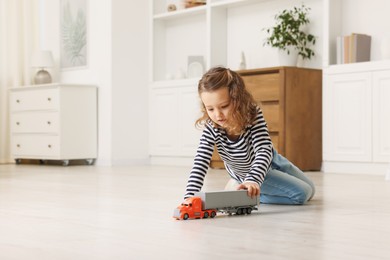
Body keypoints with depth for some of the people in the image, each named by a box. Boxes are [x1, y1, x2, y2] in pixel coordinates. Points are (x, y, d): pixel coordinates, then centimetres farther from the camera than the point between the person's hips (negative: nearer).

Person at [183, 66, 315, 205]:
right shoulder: (211, 129, -34)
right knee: (301, 194, -12)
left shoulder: (253, 114, -36)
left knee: (310, 190, 14)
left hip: (270, 161, 2)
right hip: (245, 172, -2)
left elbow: (264, 150, -43)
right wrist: (189, 196, -53)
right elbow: (200, 163, -37)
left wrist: (253, 180, -60)